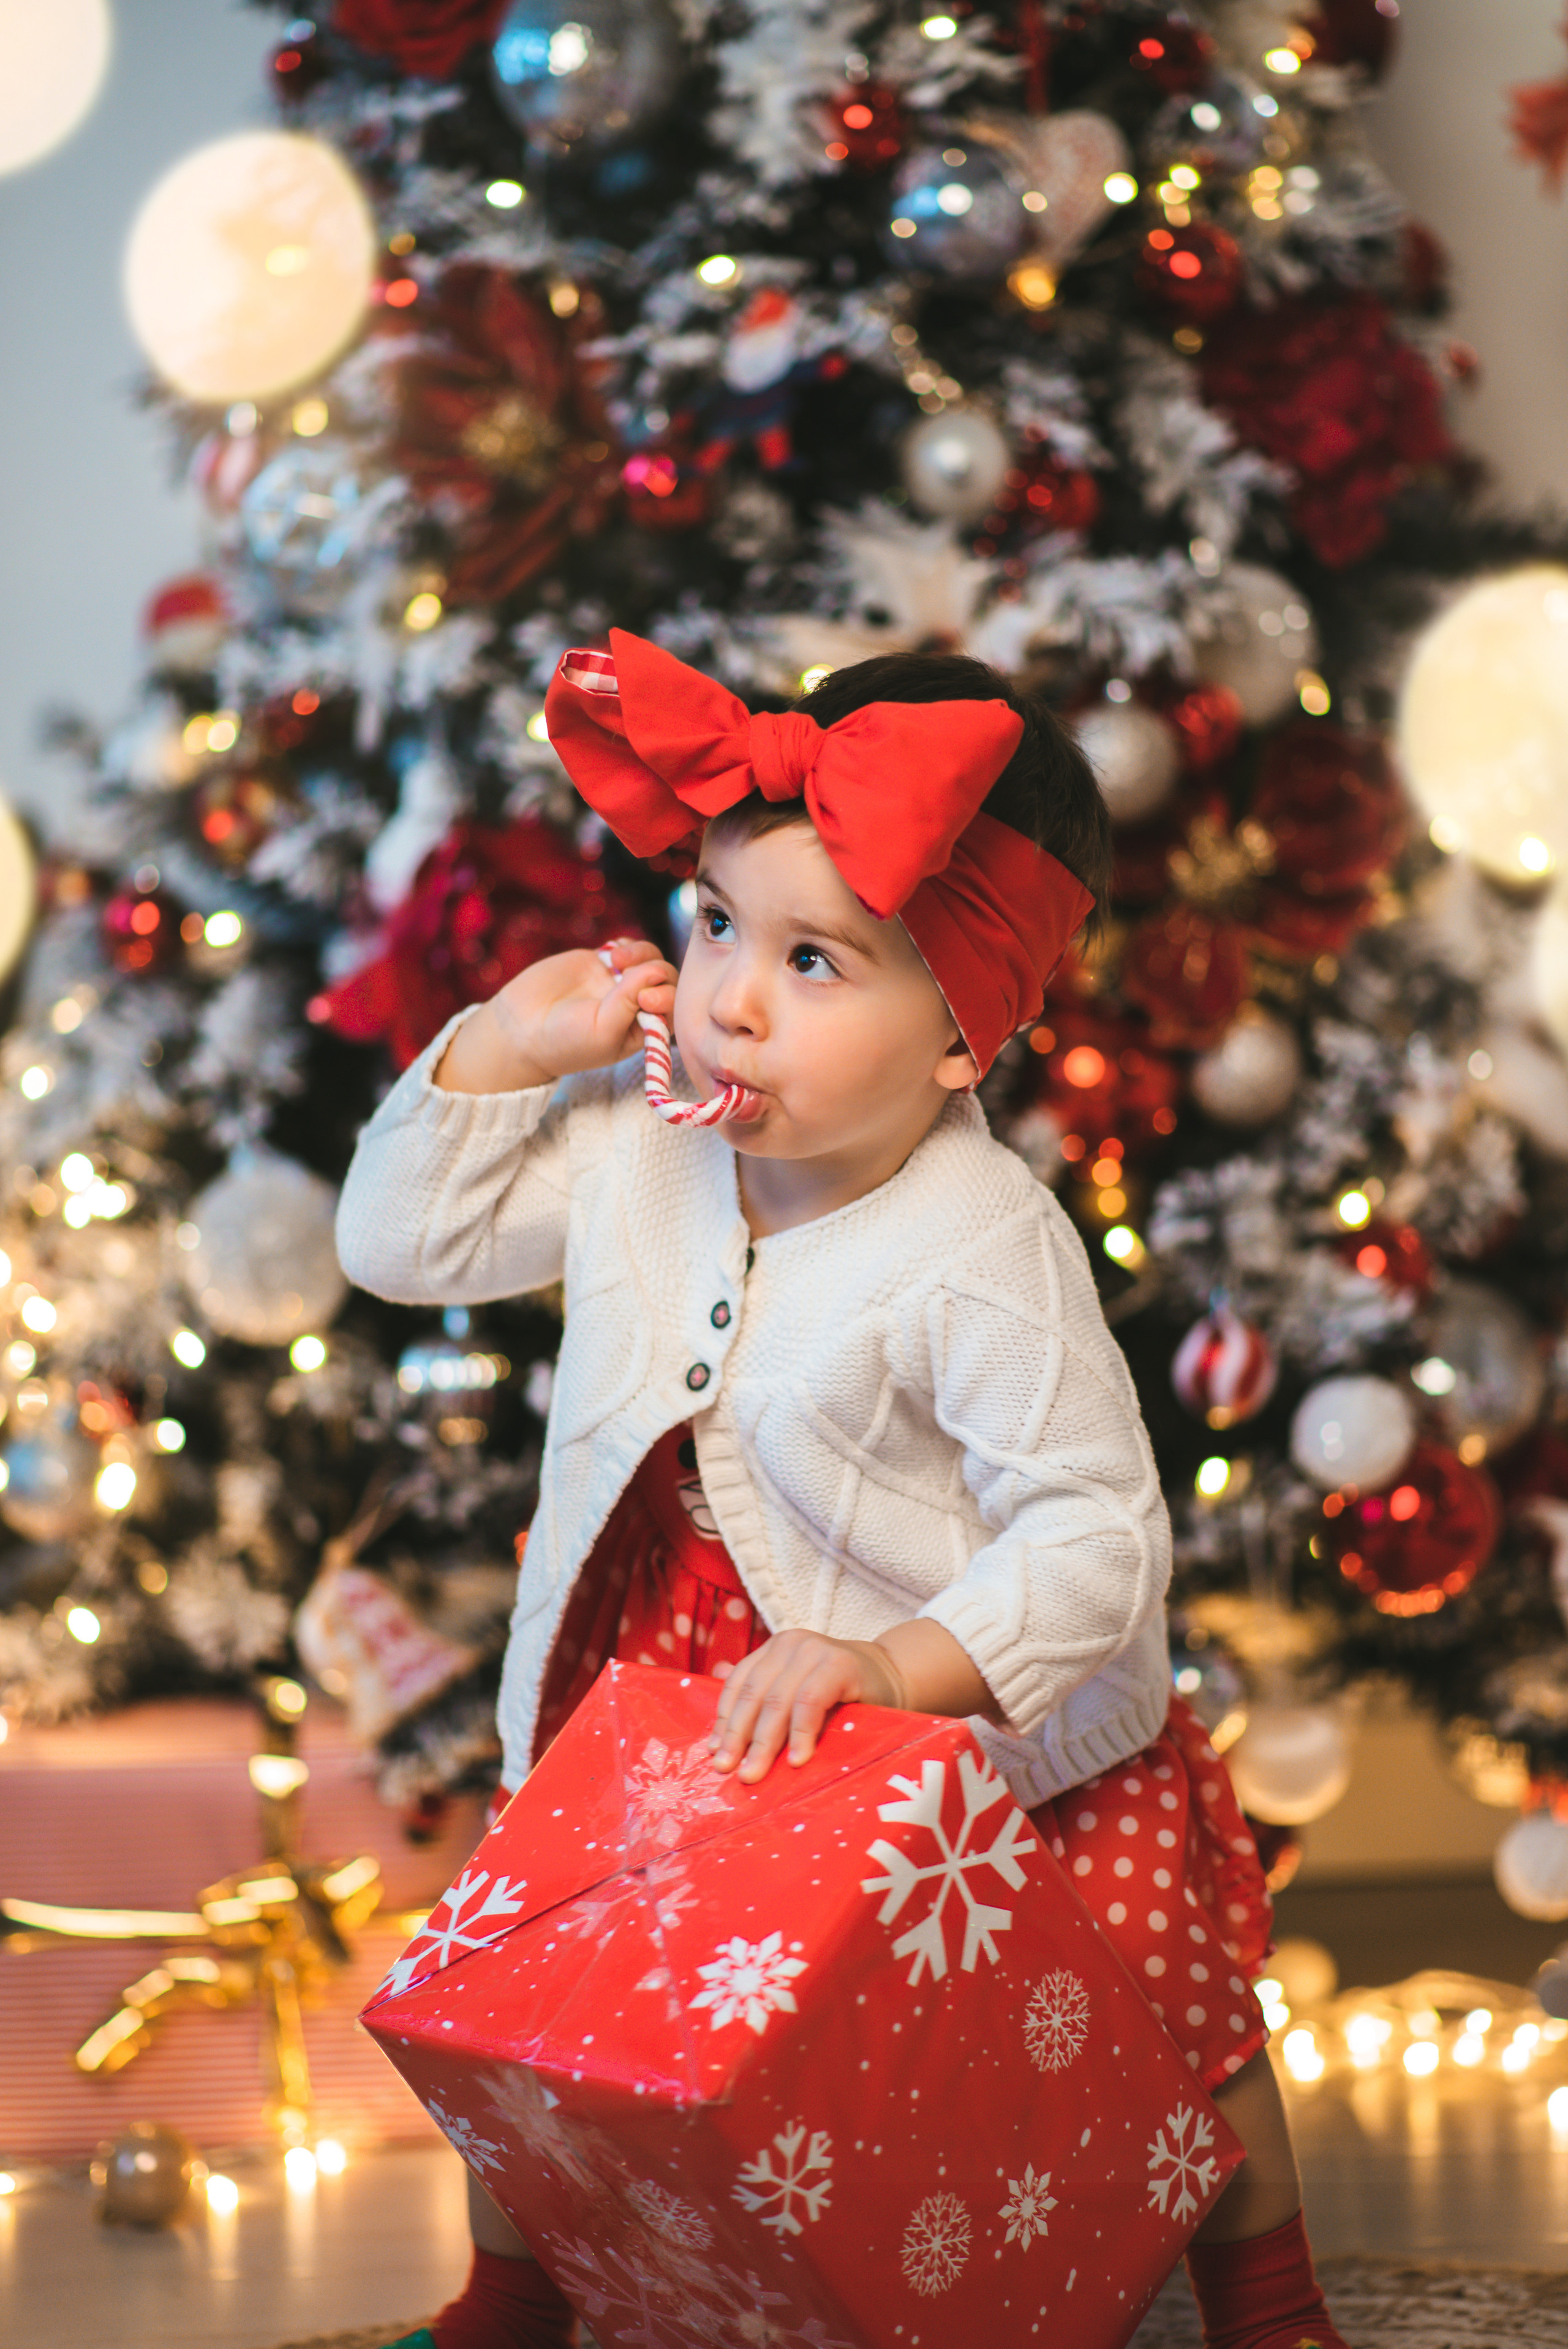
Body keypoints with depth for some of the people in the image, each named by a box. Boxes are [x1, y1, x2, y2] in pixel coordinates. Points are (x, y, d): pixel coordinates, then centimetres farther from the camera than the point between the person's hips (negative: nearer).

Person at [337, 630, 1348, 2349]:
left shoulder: (982, 1254, -27)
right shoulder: (638, 1144, -8)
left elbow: (1097, 1535, -26)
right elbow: (403, 1242, 3)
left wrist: (898, 1664, -40)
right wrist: (507, 1044, -10)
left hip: (971, 1735, -4)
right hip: (660, 1691, 4)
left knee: (1165, 2006, 7)